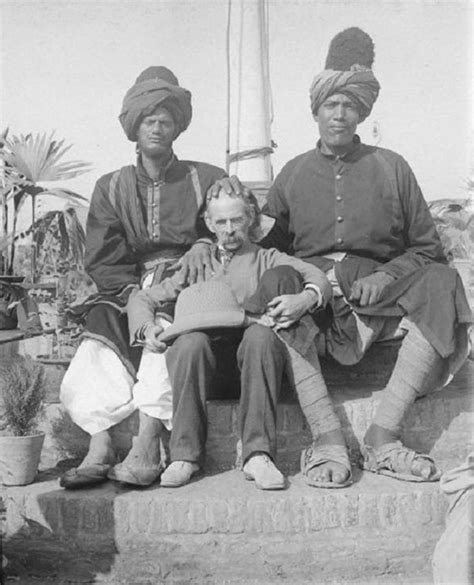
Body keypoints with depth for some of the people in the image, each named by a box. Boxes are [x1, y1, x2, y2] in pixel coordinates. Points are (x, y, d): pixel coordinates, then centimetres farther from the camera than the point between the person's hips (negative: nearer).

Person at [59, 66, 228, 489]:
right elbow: (102, 261, 6)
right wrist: (135, 294, -14)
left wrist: (205, 244, -14)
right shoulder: (111, 188, 16)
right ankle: (100, 448, -32)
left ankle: (146, 444, -37)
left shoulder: (207, 179, 13)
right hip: (129, 292, 2)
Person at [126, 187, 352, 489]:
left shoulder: (268, 260, 23)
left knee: (260, 336, -35)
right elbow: (141, 298, 25)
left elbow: (317, 277, 5)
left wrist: (306, 298, -19)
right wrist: (147, 327, 2)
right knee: (190, 341, -33)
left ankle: (258, 454, -37)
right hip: (208, 344, 1)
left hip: (254, 341, -1)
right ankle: (185, 455, -27)